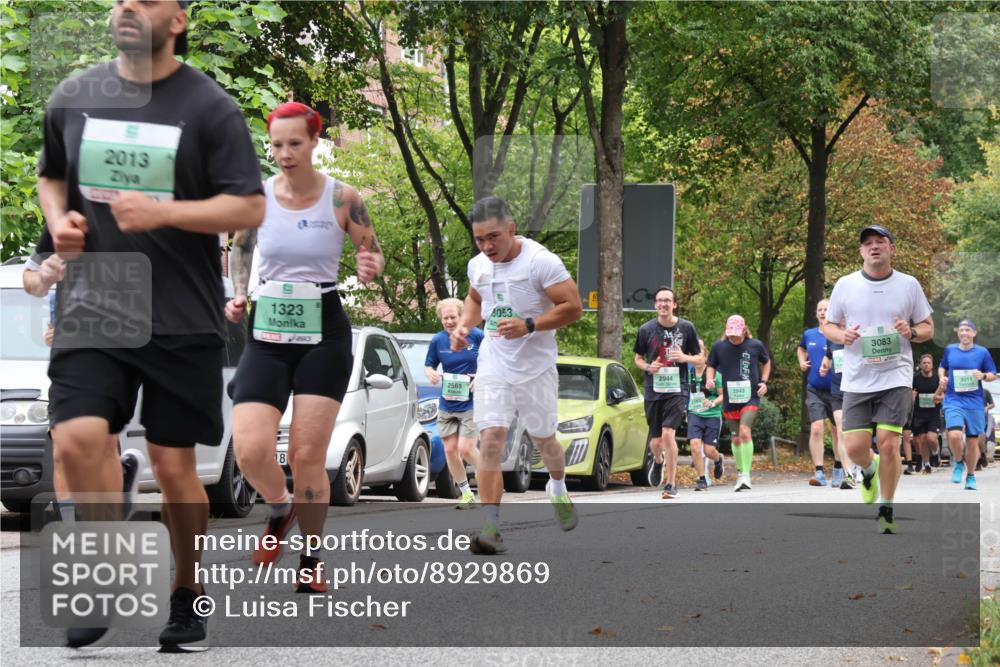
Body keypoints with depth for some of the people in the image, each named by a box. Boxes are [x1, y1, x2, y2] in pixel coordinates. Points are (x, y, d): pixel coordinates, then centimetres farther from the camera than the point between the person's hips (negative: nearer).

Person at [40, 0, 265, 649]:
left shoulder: (210, 107, -3)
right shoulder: (73, 98, 7)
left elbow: (249, 208, -6)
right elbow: (51, 176, 24)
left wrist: (162, 212, -18)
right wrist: (59, 219, 2)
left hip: (183, 318, -2)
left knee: (174, 463, 3)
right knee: (77, 437, -18)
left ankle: (189, 592, 25)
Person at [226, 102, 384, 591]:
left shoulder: (342, 198, -4)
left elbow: (373, 252, 7)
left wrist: (371, 269, -16)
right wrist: (238, 296, 2)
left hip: (324, 335, -2)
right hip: (267, 336, 2)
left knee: (307, 453, -4)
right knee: (249, 450, -13)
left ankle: (311, 561, 13)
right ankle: (280, 511, 21)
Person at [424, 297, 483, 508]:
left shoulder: (477, 336, -7)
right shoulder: (437, 340, 2)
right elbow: (428, 365, 14)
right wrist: (431, 373, -9)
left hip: (471, 403, -5)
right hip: (447, 403, 5)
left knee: (466, 449, -13)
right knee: (450, 450, 3)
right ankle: (466, 494, 17)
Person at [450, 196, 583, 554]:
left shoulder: (541, 262, -16)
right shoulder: (478, 266, 2)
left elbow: (573, 307, -15)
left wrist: (528, 326, -25)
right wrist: (465, 325, 4)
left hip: (536, 367, -3)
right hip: (493, 367, 3)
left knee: (543, 440, 13)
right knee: (490, 439, -13)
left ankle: (558, 488, 48)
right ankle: (491, 526, -17)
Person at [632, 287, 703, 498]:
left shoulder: (686, 328, 0)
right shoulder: (646, 330, 2)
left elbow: (700, 359, 8)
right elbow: (638, 358, 14)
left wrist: (684, 358, -13)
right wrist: (648, 367, -8)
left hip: (677, 389, -2)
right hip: (653, 391, 2)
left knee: (668, 434, -19)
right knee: (656, 442, 5)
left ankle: (671, 485, -9)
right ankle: (658, 461, 44)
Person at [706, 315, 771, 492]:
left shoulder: (755, 345, -2)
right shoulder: (719, 347, -1)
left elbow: (766, 362, 17)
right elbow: (711, 366, 13)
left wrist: (764, 381, 3)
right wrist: (709, 379, -8)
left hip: (750, 398, -3)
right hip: (730, 400, 3)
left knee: (745, 431, -22)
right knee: (736, 439, 9)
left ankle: (746, 475, -20)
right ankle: (741, 474, 26)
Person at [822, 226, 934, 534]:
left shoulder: (909, 285, 3)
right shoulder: (845, 285, 5)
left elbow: (928, 328, 11)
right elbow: (828, 325, 13)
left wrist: (912, 332, -12)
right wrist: (842, 335, -10)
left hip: (896, 378, -1)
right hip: (857, 380, 1)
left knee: (888, 444, -12)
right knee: (855, 447, -3)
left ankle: (886, 510, 5)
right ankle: (870, 470, 34)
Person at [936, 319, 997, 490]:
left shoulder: (982, 352, 1)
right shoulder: (949, 350, 6)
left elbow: (993, 375, 7)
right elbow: (942, 367, 23)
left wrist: (983, 376, -14)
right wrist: (942, 378, 2)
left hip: (974, 403, 0)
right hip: (953, 401, 0)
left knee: (973, 441, 5)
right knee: (954, 435, -22)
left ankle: (971, 476, 24)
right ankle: (958, 462, 8)